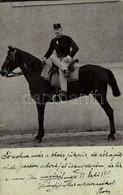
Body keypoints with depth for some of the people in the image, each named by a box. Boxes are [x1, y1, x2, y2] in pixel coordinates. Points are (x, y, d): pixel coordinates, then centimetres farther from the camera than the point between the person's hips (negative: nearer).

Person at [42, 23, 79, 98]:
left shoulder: (67, 38, -1)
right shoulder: (54, 41, 14)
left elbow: (75, 48, -11)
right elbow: (49, 51, 22)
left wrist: (69, 56, -25)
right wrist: (45, 57, 1)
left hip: (66, 59, -5)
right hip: (58, 59, 5)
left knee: (61, 69, -35)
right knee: (52, 56, -28)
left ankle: (64, 90, -47)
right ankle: (65, 70, -38)